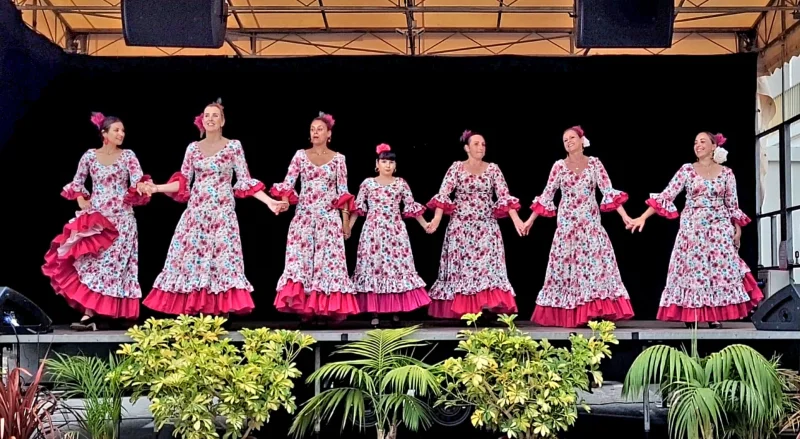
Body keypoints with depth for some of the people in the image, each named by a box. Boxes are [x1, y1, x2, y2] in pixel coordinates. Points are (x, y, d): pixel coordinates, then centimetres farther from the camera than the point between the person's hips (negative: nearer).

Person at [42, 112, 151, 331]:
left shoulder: (128, 155, 2)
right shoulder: (90, 155, 5)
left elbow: (137, 181, -10)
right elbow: (77, 183, 15)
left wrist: (141, 187, -32)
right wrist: (82, 202, 1)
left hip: (121, 218, -1)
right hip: (95, 216, 1)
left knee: (112, 264, -5)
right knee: (91, 262, -7)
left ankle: (90, 315, 0)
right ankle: (90, 315, -8)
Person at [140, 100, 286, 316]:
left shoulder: (234, 146, 1)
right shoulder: (193, 148, 7)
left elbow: (245, 182, -1)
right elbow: (182, 182, 11)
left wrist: (269, 201, -10)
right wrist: (157, 188, 2)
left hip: (222, 213, -2)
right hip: (196, 211, 3)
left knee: (222, 258, -7)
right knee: (190, 255, -2)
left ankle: (217, 311, -4)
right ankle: (190, 309, 4)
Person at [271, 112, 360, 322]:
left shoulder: (338, 158, 5)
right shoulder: (300, 155, 6)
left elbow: (343, 191, 4)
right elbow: (288, 183, 2)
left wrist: (346, 219, 1)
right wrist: (285, 200, -18)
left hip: (329, 217, -1)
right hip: (304, 216, 1)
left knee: (330, 259, -6)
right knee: (300, 257, -9)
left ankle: (333, 307, -2)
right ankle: (306, 308, -7)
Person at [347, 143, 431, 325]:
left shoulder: (401, 184, 5)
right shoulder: (367, 183, 3)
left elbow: (411, 206, 9)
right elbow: (358, 207, 5)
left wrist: (424, 224, 7)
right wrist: (348, 226, 0)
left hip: (395, 231, 1)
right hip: (373, 231, -1)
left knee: (397, 265, -3)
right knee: (373, 265, -3)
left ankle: (396, 310, 6)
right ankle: (375, 312, 3)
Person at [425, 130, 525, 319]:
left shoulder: (493, 169, 5)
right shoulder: (456, 167, 1)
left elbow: (504, 196, -2)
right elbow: (443, 194, -8)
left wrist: (516, 220, -13)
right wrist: (437, 218, -22)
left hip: (486, 227, 1)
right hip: (461, 227, -1)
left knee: (488, 265, -8)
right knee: (461, 265, -1)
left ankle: (486, 309, -9)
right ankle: (461, 310, 5)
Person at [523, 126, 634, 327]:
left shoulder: (594, 163, 2)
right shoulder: (559, 166, 2)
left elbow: (608, 191, -2)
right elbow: (547, 195, 5)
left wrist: (624, 215, -10)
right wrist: (531, 219, 4)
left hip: (591, 223, 0)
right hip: (567, 224, 0)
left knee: (597, 262, -7)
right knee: (567, 264, 0)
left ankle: (597, 312, -3)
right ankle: (568, 315, 6)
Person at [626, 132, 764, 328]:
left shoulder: (726, 173, 4)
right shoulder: (687, 170, 1)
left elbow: (732, 204, 9)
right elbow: (666, 195, -4)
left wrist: (737, 230, 3)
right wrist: (643, 217, -12)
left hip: (719, 229, 1)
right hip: (692, 228, 0)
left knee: (720, 268, -4)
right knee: (692, 268, -3)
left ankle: (716, 315, 2)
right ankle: (691, 315, 3)